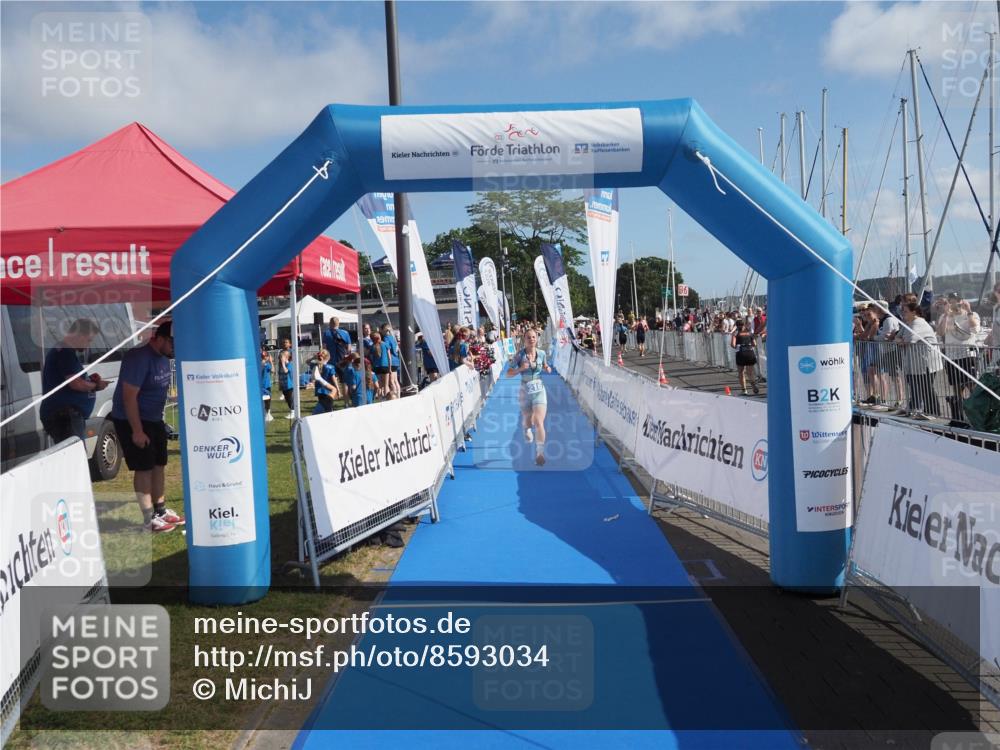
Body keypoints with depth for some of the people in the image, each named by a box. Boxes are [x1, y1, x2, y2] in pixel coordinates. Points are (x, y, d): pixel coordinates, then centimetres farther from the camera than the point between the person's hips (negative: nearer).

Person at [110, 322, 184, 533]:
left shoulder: (164, 358, 5)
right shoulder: (139, 358, -23)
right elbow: (129, 396, -25)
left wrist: (158, 419, 14)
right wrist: (137, 431, -24)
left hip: (154, 419, 8)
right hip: (131, 420, -8)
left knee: (158, 465, 12)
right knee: (144, 468, -6)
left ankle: (161, 510, 23)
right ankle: (149, 520, 0)